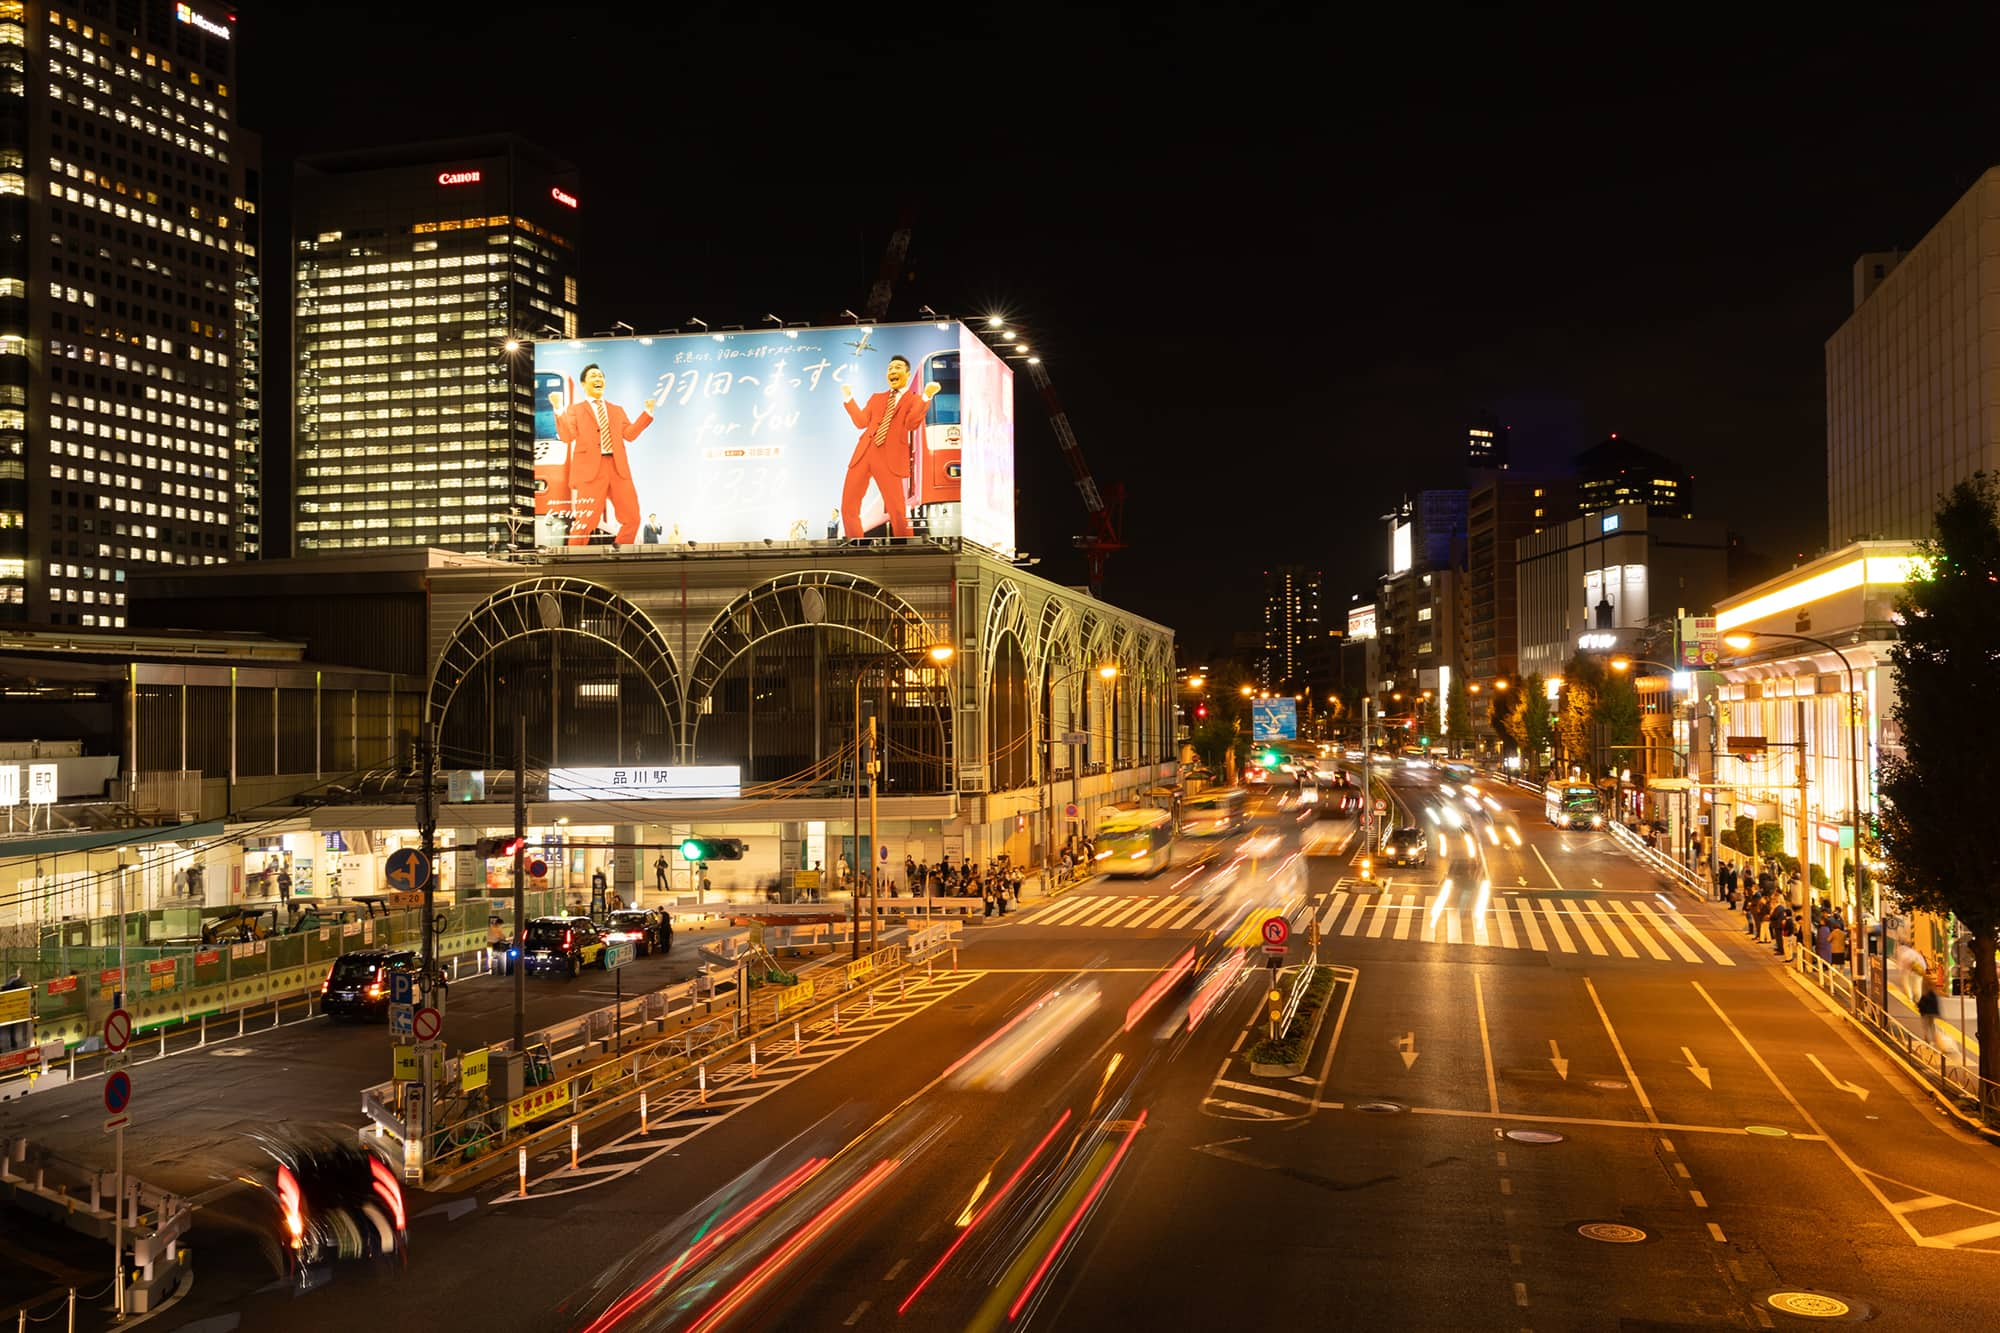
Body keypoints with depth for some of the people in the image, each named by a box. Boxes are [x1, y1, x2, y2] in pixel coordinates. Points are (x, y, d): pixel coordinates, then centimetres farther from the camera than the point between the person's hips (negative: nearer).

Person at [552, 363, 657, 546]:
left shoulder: (617, 410, 24)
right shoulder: (575, 409, 11)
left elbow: (629, 434, 10)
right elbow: (567, 436, -4)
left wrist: (647, 413, 5)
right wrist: (559, 410, -15)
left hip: (618, 468, 5)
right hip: (591, 469, -4)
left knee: (632, 518, 2)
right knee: (586, 520, -9)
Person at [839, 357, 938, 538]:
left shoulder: (915, 400, 7)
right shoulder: (876, 398, 22)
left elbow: (911, 424, -11)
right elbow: (861, 422, 11)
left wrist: (926, 397, -19)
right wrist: (848, 398, 8)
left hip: (890, 459, -5)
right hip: (863, 454, 5)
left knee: (897, 511, -7)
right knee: (848, 507, 3)